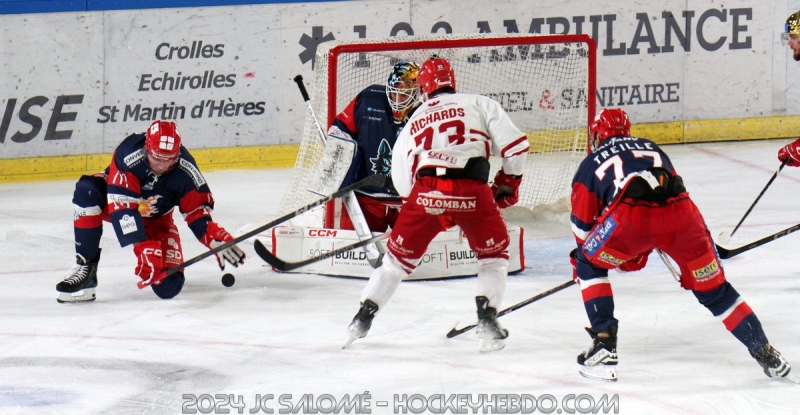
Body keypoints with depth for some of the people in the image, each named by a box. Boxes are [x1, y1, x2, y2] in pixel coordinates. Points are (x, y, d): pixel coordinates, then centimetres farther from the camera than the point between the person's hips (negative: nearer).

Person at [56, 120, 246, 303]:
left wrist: (216, 238, -29)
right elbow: (122, 206, -40)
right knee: (87, 190, -37)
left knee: (168, 286, -17)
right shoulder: (128, 155, -37)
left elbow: (197, 211, -11)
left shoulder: (185, 170, -25)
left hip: (155, 220, 2)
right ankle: (85, 266, -26)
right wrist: (143, 247, -48)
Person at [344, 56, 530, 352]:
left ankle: (363, 317, 21)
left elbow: (401, 181, 26)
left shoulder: (414, 121, 28)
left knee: (400, 255, 21)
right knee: (494, 252, 20)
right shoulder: (479, 104, 19)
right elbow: (515, 145, 8)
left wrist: (438, 214, 32)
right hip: (471, 190, -2)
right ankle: (487, 318, 3)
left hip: (425, 189, 2)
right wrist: (508, 183, 23)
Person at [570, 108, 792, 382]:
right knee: (713, 289, 19)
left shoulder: (591, 164, 30)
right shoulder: (651, 148, 40)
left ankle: (604, 345, 11)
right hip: (680, 211, 3)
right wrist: (639, 252, 52)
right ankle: (765, 354, 17)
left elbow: (582, 223, 33)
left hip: (630, 215, -3)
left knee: (590, 265, 22)